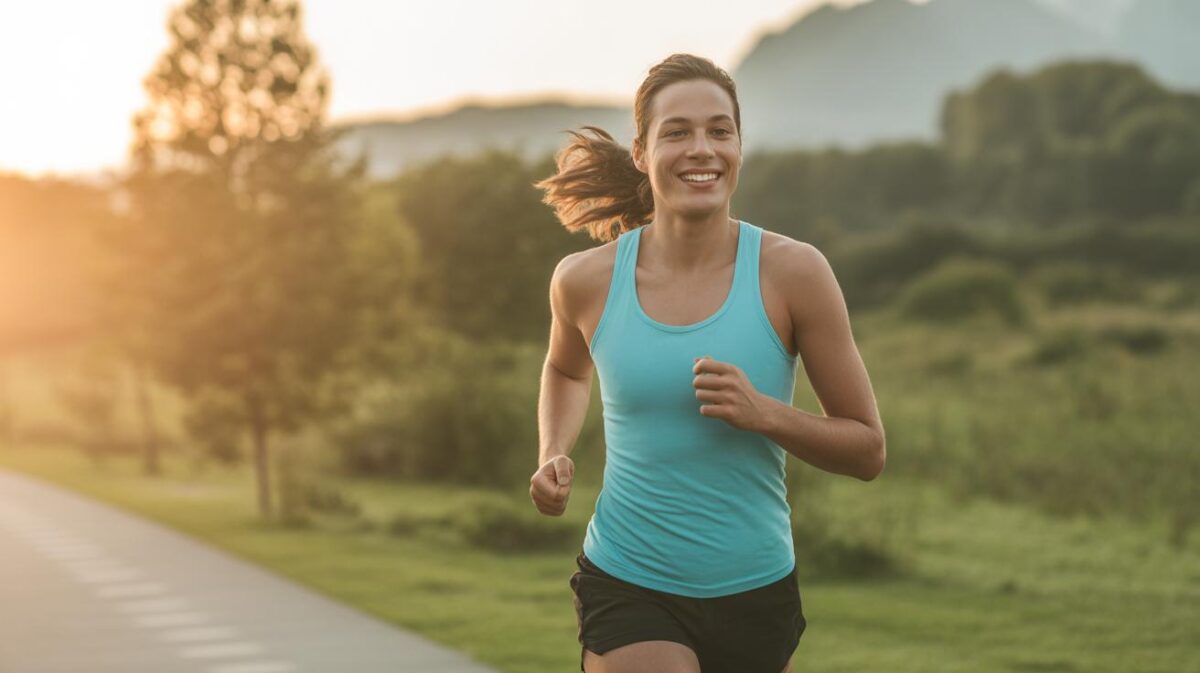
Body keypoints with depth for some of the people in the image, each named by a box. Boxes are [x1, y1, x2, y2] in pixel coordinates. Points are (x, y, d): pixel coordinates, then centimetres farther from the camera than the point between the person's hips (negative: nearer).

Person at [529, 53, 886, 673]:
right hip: (628, 592, -1)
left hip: (757, 596, 1)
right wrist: (553, 456, 3)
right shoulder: (586, 280, -4)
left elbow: (867, 451, -2)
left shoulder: (792, 272, -8)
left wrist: (763, 413, -19)